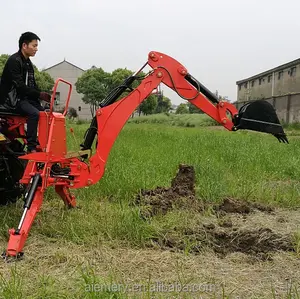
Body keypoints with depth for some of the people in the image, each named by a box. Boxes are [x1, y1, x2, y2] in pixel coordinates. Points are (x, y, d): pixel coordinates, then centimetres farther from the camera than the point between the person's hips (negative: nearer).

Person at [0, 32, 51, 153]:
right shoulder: (14, 61, -13)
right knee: (34, 113, -30)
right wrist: (39, 94, -26)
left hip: (25, 98, 9)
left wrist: (45, 96, 0)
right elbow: (19, 85, -22)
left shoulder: (28, 63, 16)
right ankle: (31, 147, -28)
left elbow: (32, 85, 15)